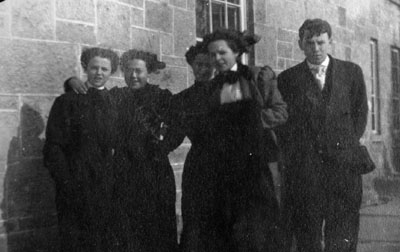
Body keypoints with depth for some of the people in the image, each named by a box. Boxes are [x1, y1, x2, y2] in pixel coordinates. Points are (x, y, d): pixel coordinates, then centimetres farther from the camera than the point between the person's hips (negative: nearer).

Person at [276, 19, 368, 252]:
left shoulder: (352, 72, 10)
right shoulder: (287, 78, 8)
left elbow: (361, 112, 13)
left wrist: (350, 144, 3)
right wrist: (293, 154, -1)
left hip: (343, 162, 0)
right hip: (304, 167, 0)